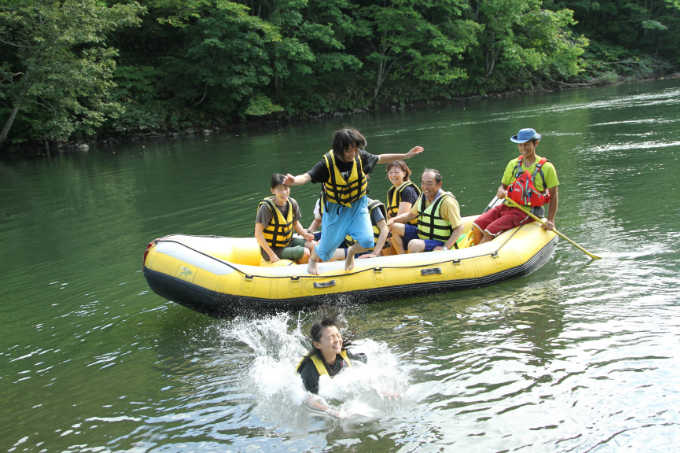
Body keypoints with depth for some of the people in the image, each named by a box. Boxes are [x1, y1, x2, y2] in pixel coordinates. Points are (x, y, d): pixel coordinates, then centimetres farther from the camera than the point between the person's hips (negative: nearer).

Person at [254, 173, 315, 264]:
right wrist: (271, 254, -24)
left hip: (288, 242, 6)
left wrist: (305, 234, -8)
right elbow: (258, 233, -22)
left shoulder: (292, 203, -3)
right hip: (272, 249, -6)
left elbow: (295, 223, 13)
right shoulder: (266, 207, -22)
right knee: (304, 253, -20)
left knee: (311, 245, -14)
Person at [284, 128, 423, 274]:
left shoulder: (360, 156, -13)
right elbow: (308, 176, -30)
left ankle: (351, 252, 26)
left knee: (367, 241, -12)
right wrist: (294, 181, -53)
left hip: (358, 206, 2)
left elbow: (380, 159, 4)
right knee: (329, 243, 8)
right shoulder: (327, 162, -24)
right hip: (336, 208, -2)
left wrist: (406, 155, 4)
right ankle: (312, 260, 45)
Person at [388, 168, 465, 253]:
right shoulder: (423, 197, 4)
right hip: (421, 236, 8)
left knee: (413, 244, -35)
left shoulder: (447, 201, -20)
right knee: (394, 227, 1)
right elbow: (411, 214, 20)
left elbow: (459, 228, -20)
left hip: (438, 244, -8)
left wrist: (445, 248, -29)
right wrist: (393, 220, 3)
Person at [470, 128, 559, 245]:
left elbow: (553, 196, 0)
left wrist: (550, 221, -7)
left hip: (526, 211, -6)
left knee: (490, 231, -23)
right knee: (477, 225, -16)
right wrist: (501, 191, -10)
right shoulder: (513, 164, 11)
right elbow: (503, 185, 16)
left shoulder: (546, 167, -3)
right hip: (507, 206, 6)